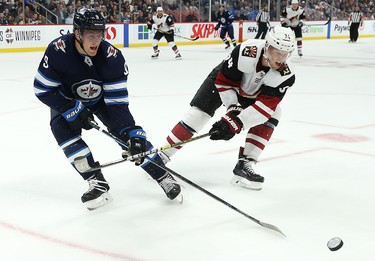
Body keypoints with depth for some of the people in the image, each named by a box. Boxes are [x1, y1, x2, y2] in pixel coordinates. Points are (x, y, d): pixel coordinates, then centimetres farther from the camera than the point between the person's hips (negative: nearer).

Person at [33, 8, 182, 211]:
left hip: (102, 97, 0)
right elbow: (42, 88, -23)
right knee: (62, 128, -25)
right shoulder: (58, 51, -33)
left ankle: (163, 177, -2)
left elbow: (117, 101, -28)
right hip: (68, 99, 0)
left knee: (125, 130, -15)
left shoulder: (112, 57, -31)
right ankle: (97, 183, -19)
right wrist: (71, 109, -30)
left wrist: (132, 133, -38)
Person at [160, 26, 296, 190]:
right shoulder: (245, 52, -39)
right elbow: (224, 80, -25)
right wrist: (233, 108, -30)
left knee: (271, 114, -18)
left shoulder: (286, 74, -30)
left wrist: (236, 123, -41)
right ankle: (161, 157, -3)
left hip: (252, 94, 3)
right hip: (223, 80, -3)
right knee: (198, 114, -14)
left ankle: (245, 164, -14)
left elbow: (266, 104, -34)